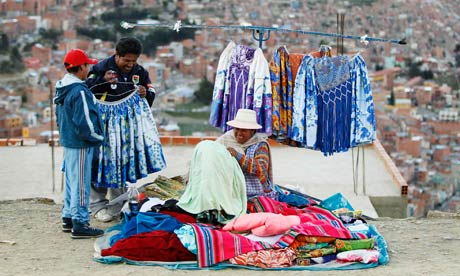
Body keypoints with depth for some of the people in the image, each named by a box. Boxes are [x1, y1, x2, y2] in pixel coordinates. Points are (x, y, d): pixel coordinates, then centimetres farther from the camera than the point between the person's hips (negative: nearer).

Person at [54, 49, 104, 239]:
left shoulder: (62, 88, 9)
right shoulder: (80, 91, -21)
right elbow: (85, 121, -23)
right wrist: (98, 137, -9)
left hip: (67, 141, 10)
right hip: (80, 144, -10)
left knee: (71, 181, 18)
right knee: (81, 184, -4)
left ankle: (68, 218, 27)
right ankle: (80, 224, -1)